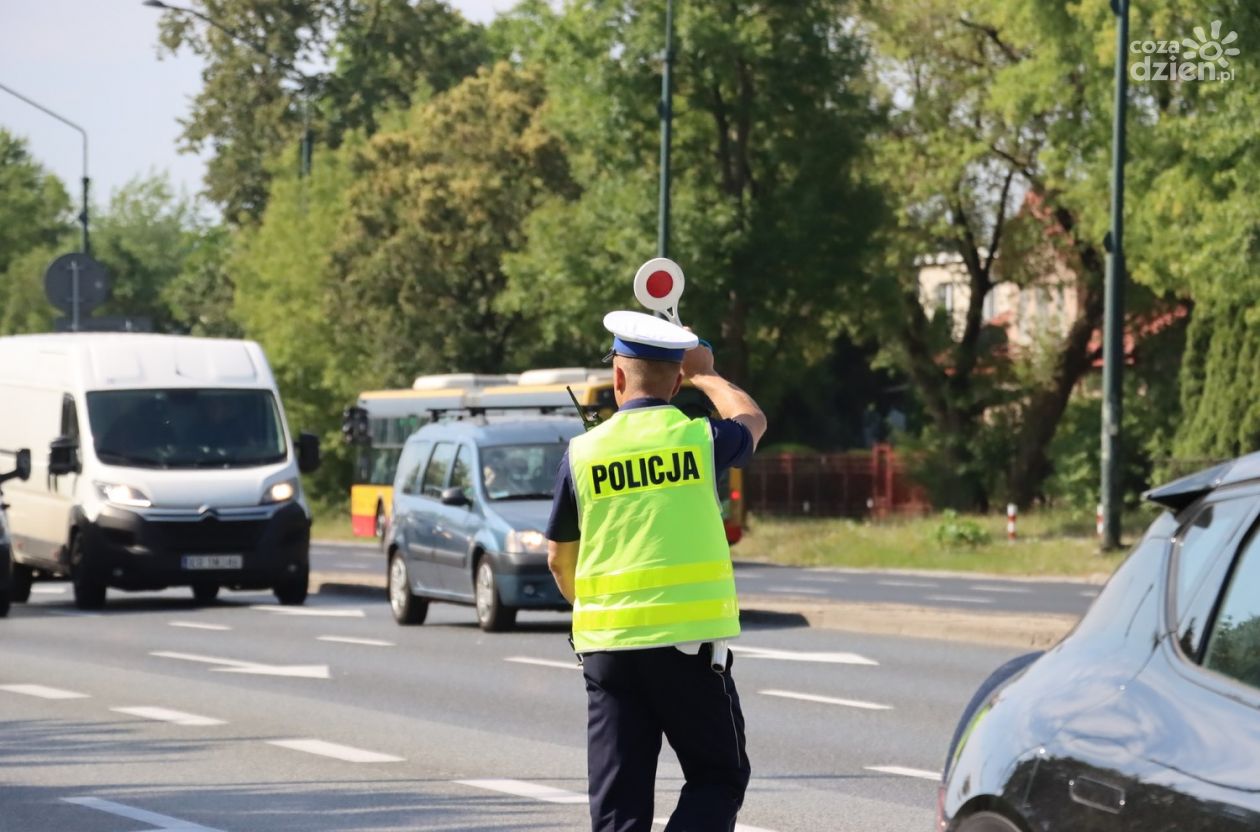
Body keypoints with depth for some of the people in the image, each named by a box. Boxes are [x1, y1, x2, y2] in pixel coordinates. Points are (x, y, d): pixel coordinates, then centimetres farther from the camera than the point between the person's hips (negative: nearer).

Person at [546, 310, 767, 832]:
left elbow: (559, 558, 14)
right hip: (690, 640, -2)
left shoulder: (583, 452, 3)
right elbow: (751, 420, 24)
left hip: (607, 646, 2)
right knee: (718, 779, 9)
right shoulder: (699, 438, -1)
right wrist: (704, 375, 40)